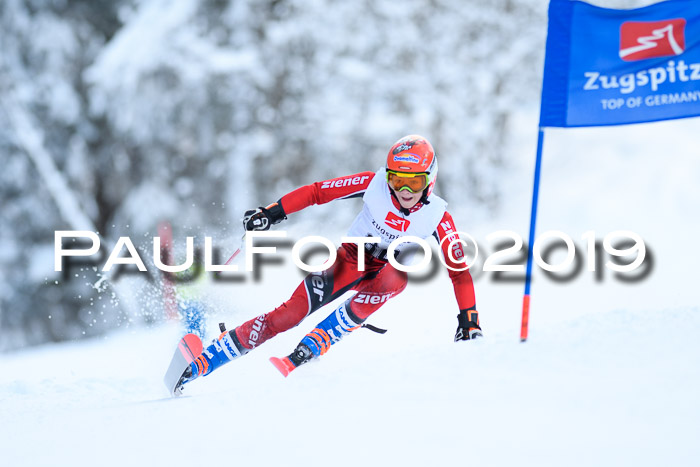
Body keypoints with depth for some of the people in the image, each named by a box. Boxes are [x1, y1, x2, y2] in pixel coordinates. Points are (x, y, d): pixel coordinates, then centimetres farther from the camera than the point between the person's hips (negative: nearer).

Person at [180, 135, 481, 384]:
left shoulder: (437, 218, -15)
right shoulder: (374, 184, -15)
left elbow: (460, 272, -12)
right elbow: (317, 192, -9)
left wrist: (469, 321, -21)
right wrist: (272, 212, -15)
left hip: (387, 273, 0)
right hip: (351, 258, 0)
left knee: (397, 275, -38)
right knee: (293, 311, -22)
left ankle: (307, 351, -37)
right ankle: (197, 366, -21)